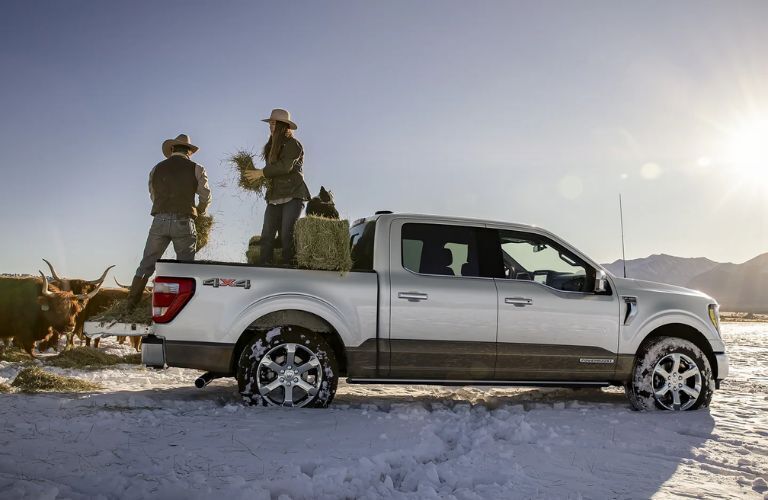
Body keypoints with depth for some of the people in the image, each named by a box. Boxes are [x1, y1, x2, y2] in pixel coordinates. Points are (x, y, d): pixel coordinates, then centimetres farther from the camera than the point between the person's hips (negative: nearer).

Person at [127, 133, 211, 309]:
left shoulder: (157, 168, 12)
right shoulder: (196, 169, 4)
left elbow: (153, 196, 17)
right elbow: (206, 197, 6)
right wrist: (198, 212, 26)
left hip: (160, 221, 2)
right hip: (184, 222, -2)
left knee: (147, 263, 9)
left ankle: (131, 303, 10)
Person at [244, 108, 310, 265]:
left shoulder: (293, 144, -3)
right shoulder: (273, 146, 23)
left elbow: (286, 166, -17)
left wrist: (262, 172, -12)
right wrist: (258, 174, 4)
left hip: (292, 196, -7)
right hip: (275, 198, 7)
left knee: (287, 235, -13)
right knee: (267, 236, -3)